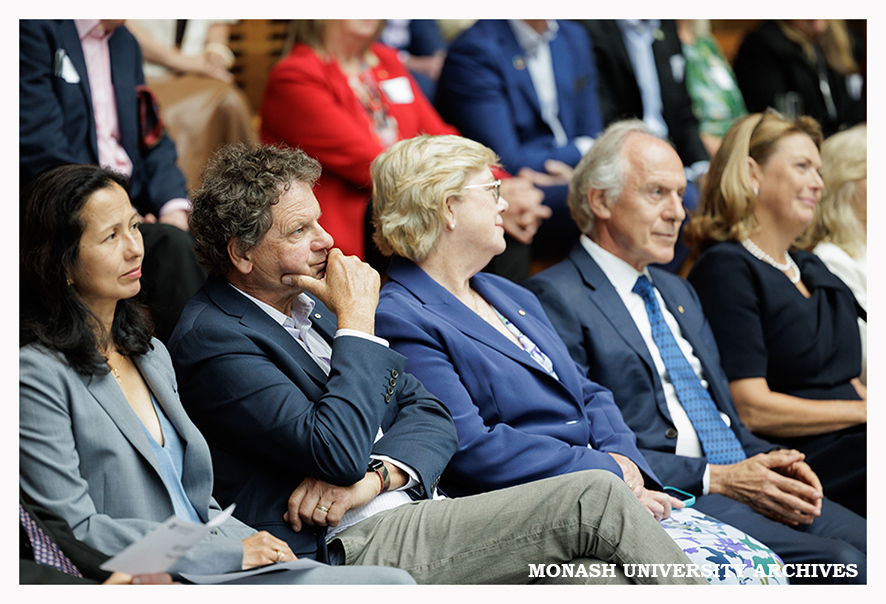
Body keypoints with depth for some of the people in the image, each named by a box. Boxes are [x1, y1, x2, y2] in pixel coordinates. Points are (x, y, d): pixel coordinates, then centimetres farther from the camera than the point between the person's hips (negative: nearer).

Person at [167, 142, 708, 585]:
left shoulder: (313, 297, 18)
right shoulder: (212, 340, -9)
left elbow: (431, 412, 15)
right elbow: (338, 454, -21)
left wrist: (374, 476, -8)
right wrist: (357, 322, -11)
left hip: (415, 509, 8)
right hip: (357, 545, -8)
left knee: (594, 577, -19)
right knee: (596, 499, -16)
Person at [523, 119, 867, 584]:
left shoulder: (678, 293, 25)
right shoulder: (555, 298, -4)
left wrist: (771, 462, 3)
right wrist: (716, 479, -15)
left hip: (741, 480, 8)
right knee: (842, 563, -27)